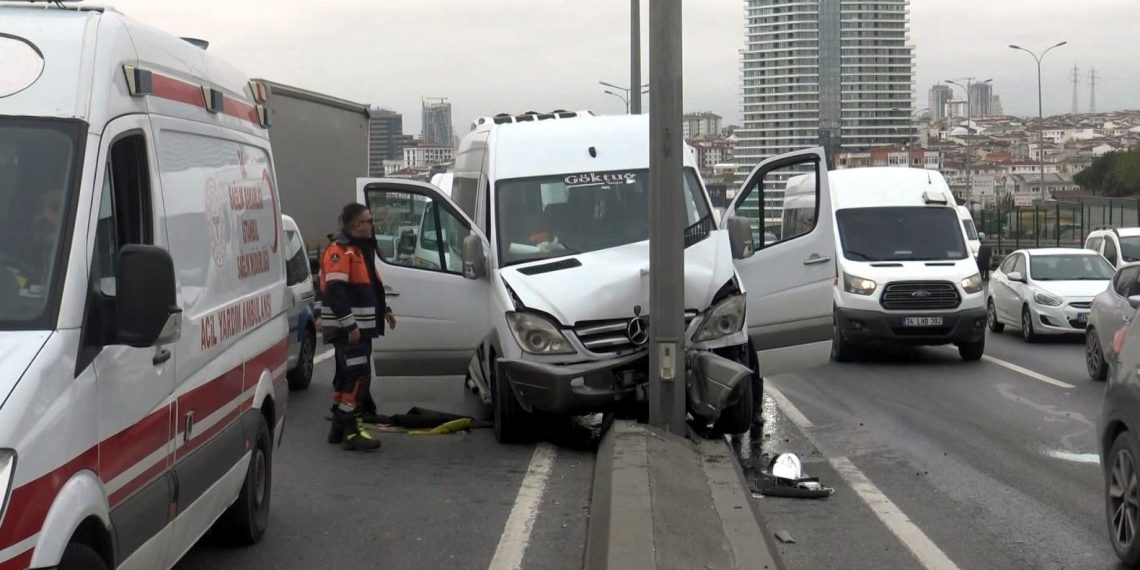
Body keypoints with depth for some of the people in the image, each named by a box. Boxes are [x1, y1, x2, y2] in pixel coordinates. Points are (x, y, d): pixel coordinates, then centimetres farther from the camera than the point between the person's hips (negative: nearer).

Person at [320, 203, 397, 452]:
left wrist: (384, 310, 19)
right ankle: (352, 430, -15)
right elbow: (335, 292, -23)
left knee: (346, 375, 14)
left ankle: (339, 427, 21)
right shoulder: (339, 251, -15)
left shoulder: (362, 249, 18)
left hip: (360, 326, 10)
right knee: (358, 375, -15)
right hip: (347, 328, -10)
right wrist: (349, 325, -26)